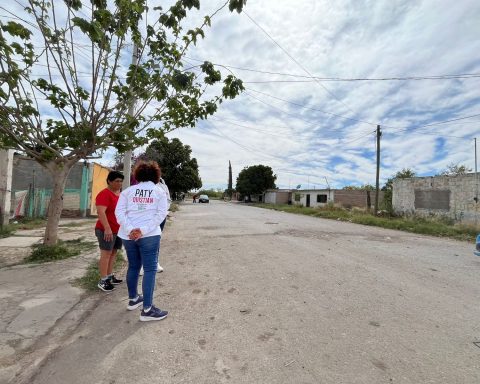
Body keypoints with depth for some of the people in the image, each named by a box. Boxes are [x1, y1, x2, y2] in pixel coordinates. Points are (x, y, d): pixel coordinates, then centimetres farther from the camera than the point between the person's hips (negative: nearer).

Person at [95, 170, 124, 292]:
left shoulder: (120, 193, 11)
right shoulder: (104, 194, -15)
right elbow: (101, 212, -23)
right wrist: (107, 228, -28)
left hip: (118, 229, 8)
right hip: (107, 230, -8)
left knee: (113, 253, 13)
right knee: (106, 254, -2)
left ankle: (110, 276, 25)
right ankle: (102, 281, 7)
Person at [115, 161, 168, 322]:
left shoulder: (128, 191, 9)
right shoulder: (160, 191, 3)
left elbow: (119, 212, -2)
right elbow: (161, 214, -9)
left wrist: (130, 229, -11)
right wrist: (144, 230, -14)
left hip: (128, 235, 4)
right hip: (149, 235, -4)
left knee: (133, 266, 20)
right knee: (150, 270, 2)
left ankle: (133, 299, 36)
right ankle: (147, 310, 4)